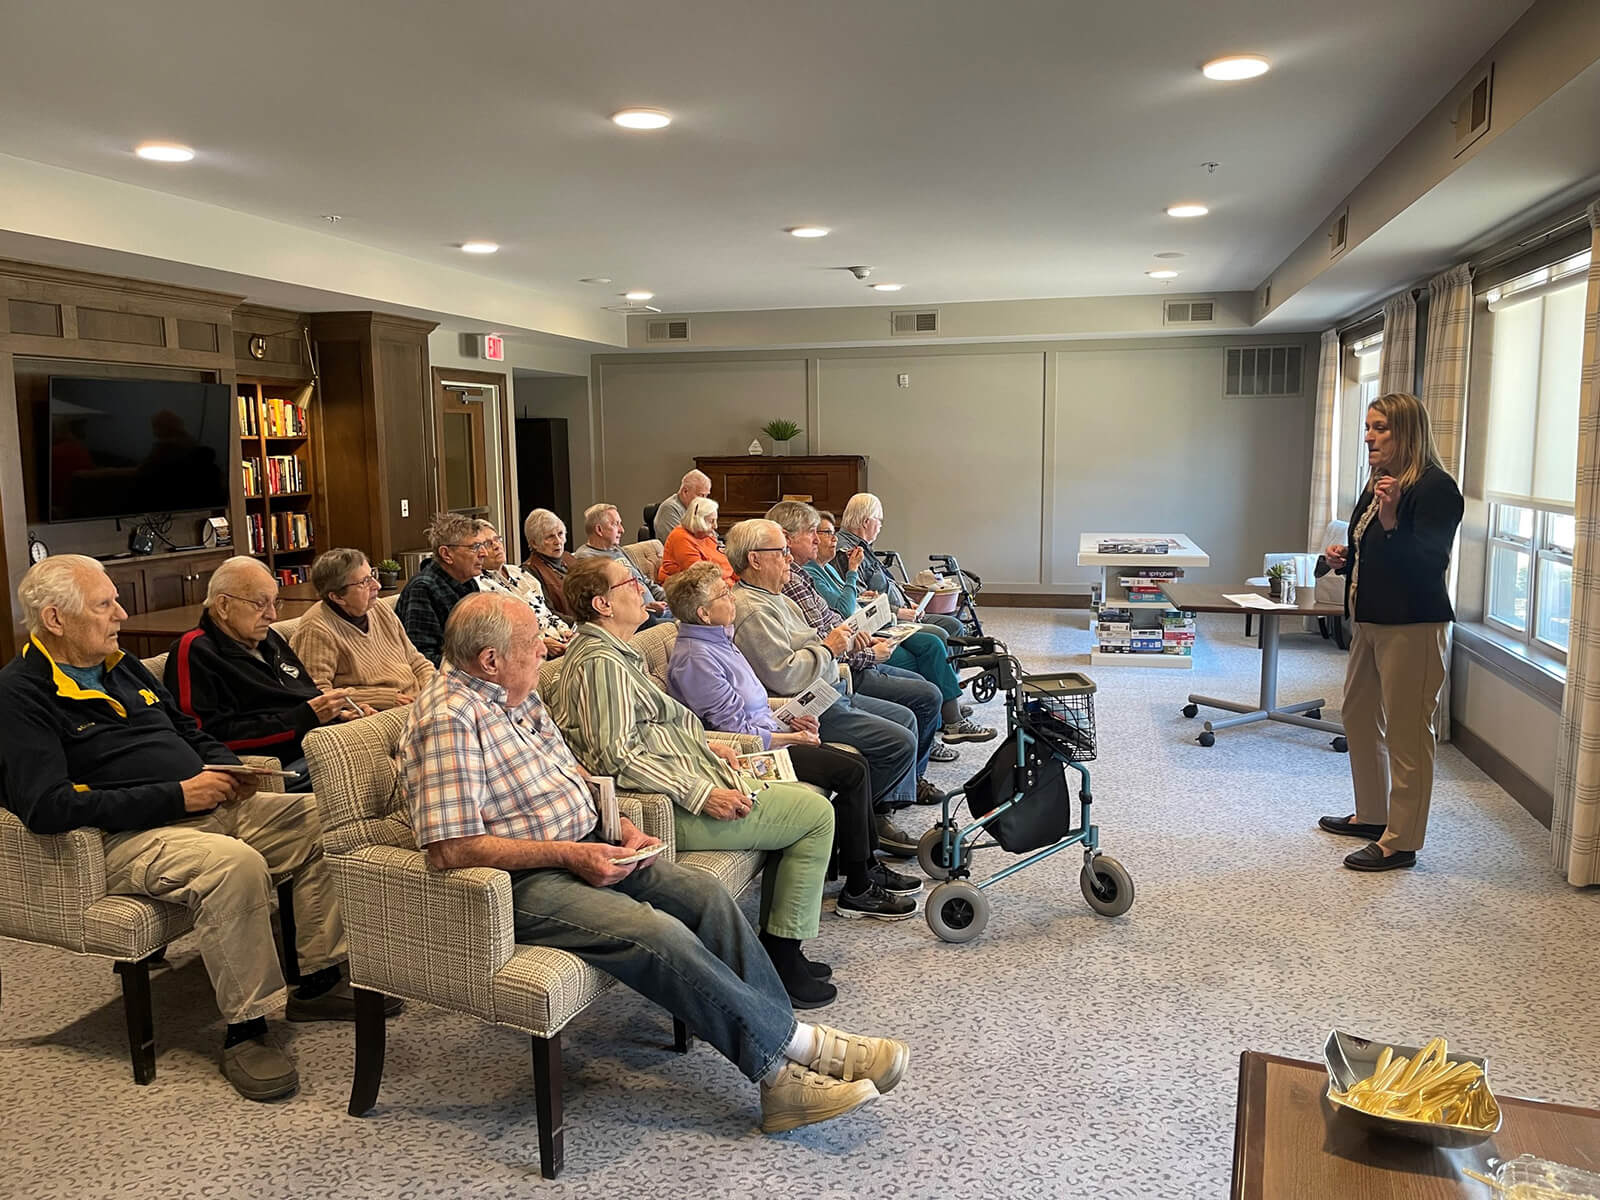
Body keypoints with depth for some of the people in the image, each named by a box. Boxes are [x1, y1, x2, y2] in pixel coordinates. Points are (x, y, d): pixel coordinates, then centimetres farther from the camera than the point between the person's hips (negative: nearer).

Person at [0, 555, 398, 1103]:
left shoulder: (121, 665, 18)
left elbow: (192, 733, 30)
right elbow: (47, 807, -21)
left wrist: (229, 771, 6)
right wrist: (178, 796, -20)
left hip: (205, 807, 9)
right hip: (128, 838, -8)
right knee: (236, 863, -36)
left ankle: (319, 982, 2)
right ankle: (245, 1031, -21)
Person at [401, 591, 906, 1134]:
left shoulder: (517, 694, 12)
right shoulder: (449, 719, -18)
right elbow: (449, 848, -25)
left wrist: (620, 826, 5)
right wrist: (569, 855, -21)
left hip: (583, 851, 9)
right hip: (523, 885, -9)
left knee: (704, 892, -7)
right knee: (658, 933, -27)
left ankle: (785, 1072, -8)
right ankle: (792, 1048, -13)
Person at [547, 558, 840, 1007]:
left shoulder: (614, 652, 16)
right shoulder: (602, 662, -17)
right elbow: (617, 756, -24)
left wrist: (705, 744, 13)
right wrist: (702, 794, -24)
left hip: (684, 784, 11)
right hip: (673, 810, -11)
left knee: (807, 798, 16)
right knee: (816, 815, -8)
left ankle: (777, 949, 16)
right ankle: (782, 962, 0)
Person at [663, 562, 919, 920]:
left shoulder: (717, 640, 13)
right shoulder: (695, 658, -20)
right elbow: (736, 731, -21)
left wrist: (789, 719, 7)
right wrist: (791, 738, -13)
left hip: (765, 733, 10)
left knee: (856, 763, 2)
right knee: (851, 773, -16)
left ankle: (868, 866, 11)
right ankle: (857, 890, -8)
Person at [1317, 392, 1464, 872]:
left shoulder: (1436, 488, -14)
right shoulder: (1377, 485, 13)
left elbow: (1429, 563, -21)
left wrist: (1391, 521, -30)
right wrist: (1343, 558, 5)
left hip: (1412, 626, -10)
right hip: (1370, 620, 10)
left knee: (1407, 733, -3)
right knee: (1358, 715, 19)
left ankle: (1400, 842, 6)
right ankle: (1371, 815, 35)